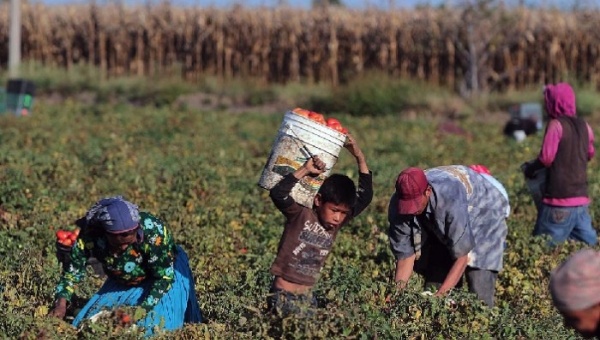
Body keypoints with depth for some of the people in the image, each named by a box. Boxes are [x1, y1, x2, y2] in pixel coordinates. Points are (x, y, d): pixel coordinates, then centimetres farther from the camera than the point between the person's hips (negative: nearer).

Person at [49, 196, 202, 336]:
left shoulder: (154, 232, -37)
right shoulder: (89, 235, -29)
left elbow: (164, 276, -28)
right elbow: (73, 269, -16)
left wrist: (143, 308, -35)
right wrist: (61, 303, -29)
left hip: (165, 271, -4)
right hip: (121, 283, 4)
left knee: (154, 323, -20)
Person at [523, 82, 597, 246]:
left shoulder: (556, 124, -9)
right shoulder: (584, 126, 11)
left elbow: (546, 158, -13)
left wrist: (530, 169, 3)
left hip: (560, 198, -7)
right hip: (581, 197, 7)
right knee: (589, 244, 10)